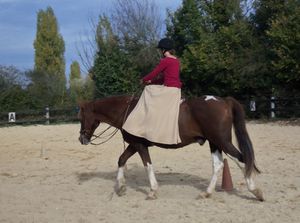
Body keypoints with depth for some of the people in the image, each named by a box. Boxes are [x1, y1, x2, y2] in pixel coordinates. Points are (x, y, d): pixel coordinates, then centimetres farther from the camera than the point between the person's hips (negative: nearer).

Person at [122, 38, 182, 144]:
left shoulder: (165, 61, -13)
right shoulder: (176, 60, 15)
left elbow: (153, 74, -7)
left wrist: (143, 80, 11)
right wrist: (152, 81, 21)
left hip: (169, 90, -9)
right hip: (176, 90, 9)